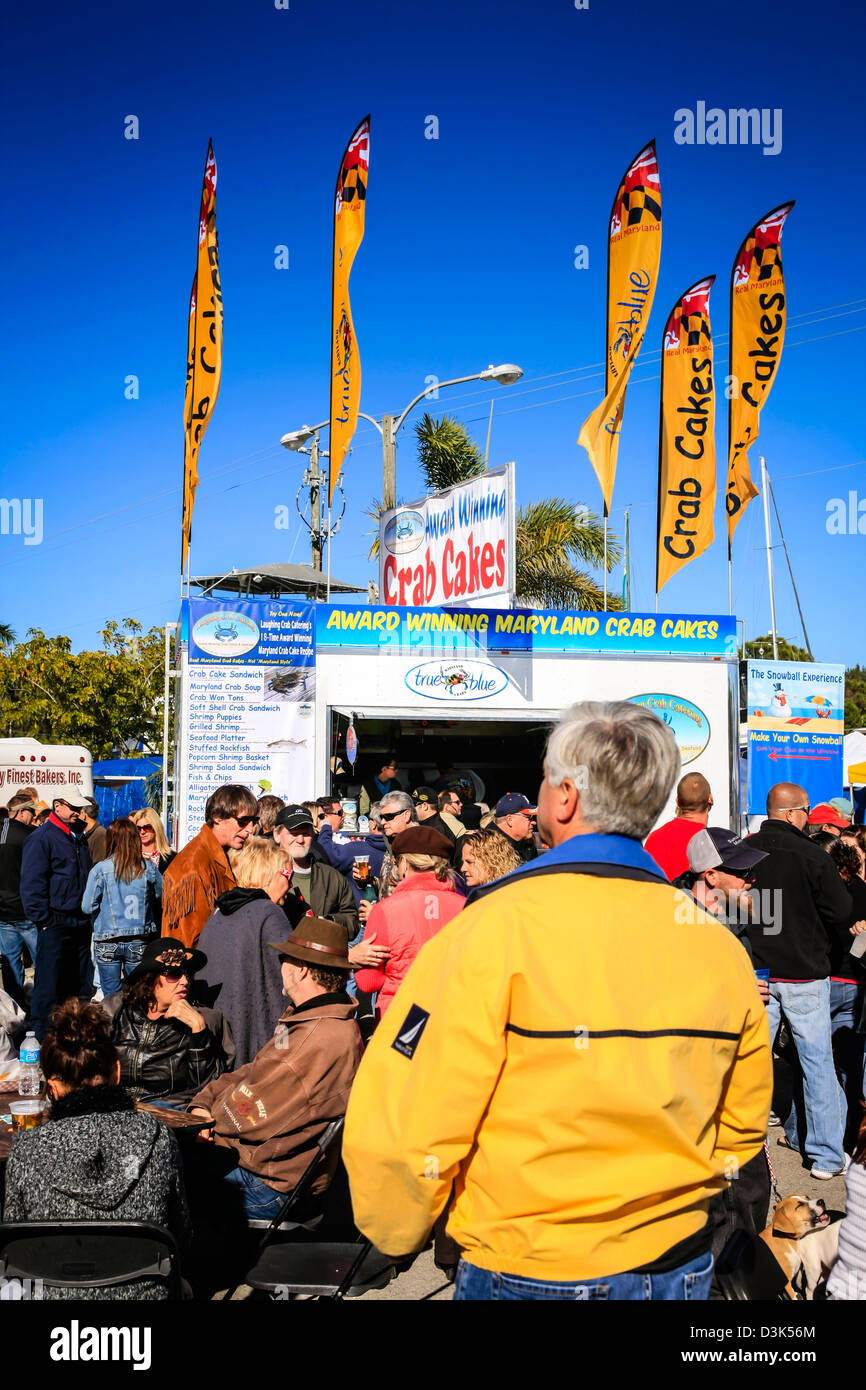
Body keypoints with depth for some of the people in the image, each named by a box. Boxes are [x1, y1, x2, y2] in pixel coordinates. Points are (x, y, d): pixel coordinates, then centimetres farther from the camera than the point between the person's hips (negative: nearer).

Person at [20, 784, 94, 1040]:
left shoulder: (79, 835, 13)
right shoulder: (41, 838, -11)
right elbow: (32, 884, -15)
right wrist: (43, 920, -16)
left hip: (80, 921, 7)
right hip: (56, 922, -7)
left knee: (81, 984, 13)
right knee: (49, 984, -3)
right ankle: (42, 1036, 7)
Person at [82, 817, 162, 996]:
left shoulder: (100, 869, -10)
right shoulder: (149, 868, -6)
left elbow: (87, 906, -6)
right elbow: (161, 899, 6)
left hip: (106, 943, -1)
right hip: (139, 942, 1)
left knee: (111, 996, 9)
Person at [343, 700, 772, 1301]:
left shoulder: (493, 929, -21)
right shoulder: (723, 945, -4)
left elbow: (401, 1135, -20)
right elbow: (740, 1130, 8)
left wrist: (397, 1237, 0)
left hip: (533, 1275, -4)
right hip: (683, 1271, 5)